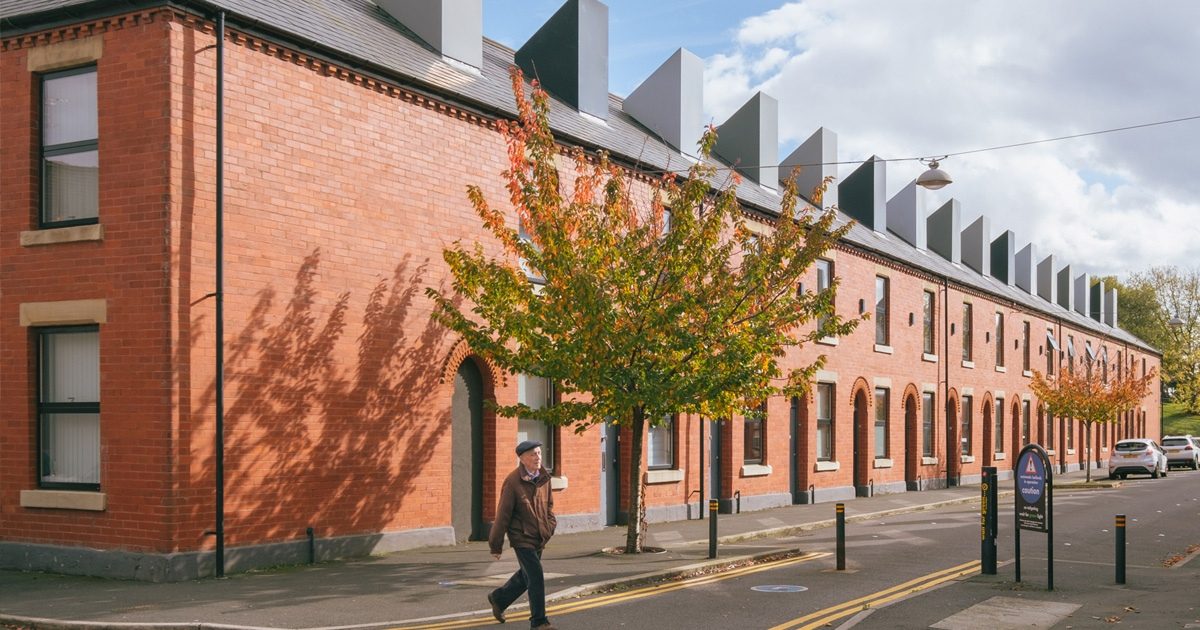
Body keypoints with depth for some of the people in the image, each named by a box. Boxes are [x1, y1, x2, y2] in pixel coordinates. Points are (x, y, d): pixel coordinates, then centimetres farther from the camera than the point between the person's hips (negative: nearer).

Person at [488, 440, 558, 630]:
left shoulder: (544, 477, 2)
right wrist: (496, 545, -9)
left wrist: (550, 524, 4)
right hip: (522, 537, -7)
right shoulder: (513, 481, -18)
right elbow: (503, 514, -14)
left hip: (539, 537, 7)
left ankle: (498, 598, 42)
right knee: (536, 578, -8)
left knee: (526, 575, 20)